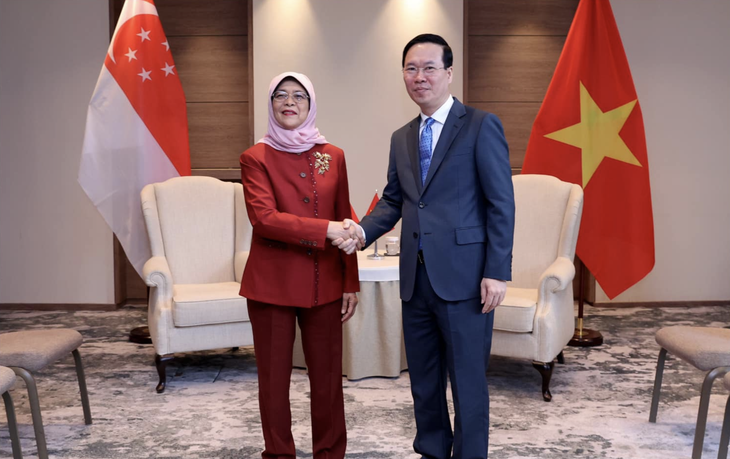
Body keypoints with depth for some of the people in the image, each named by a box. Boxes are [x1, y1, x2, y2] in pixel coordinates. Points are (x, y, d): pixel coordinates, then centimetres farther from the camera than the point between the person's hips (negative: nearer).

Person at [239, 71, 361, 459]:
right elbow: (263, 218, -15)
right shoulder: (256, 158, -1)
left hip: (324, 284, 3)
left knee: (327, 377, 7)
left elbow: (344, 224, 10)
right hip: (272, 283, -2)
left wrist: (351, 283, 6)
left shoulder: (333, 156, 9)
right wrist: (323, 230, -21)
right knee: (274, 378, 7)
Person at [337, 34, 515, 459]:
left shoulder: (481, 126, -5)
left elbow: (501, 205, -9)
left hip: (462, 277, -6)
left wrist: (497, 273, -14)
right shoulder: (401, 138, 14)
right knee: (423, 379, 16)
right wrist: (363, 231, -4)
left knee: (467, 380, 3)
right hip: (416, 277, 6)